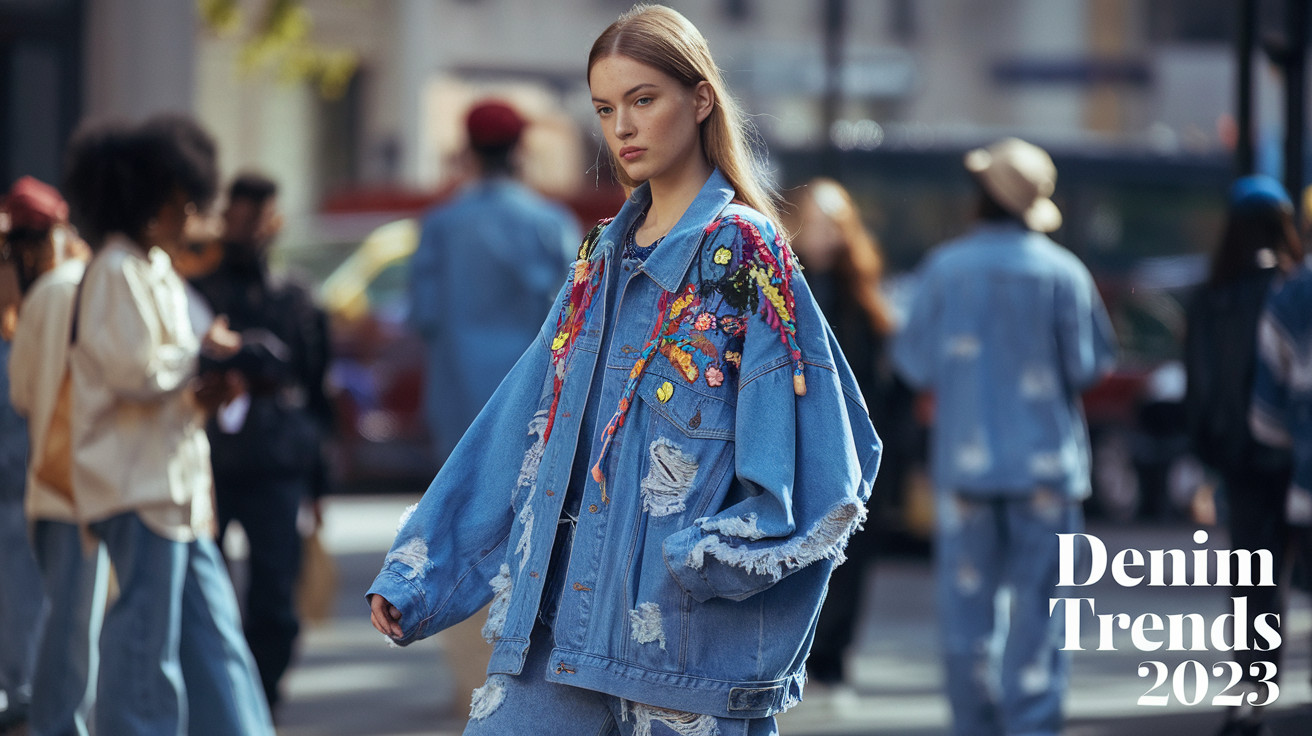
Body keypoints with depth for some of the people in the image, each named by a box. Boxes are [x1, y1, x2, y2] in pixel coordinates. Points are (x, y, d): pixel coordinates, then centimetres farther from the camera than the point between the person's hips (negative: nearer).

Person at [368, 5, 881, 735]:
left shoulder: (749, 257, -4)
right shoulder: (603, 260, 14)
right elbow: (529, 430, 16)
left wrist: (713, 553, -22)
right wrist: (414, 576, 12)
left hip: (688, 635, -6)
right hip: (559, 621, 6)